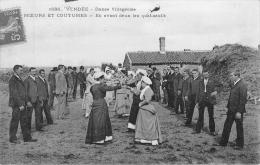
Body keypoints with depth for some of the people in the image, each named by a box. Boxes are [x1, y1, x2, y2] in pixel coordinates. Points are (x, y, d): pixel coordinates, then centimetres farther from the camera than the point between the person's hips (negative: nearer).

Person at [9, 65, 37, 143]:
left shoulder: (19, 79, 15)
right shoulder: (12, 80, -14)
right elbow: (14, 94, -18)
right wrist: (20, 105, -20)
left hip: (22, 104, 9)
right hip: (16, 104, -9)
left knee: (24, 121, 11)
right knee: (15, 121, 2)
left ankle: (27, 137, 17)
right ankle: (12, 138, 14)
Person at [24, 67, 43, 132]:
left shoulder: (36, 79, 10)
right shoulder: (27, 80, -9)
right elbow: (25, 92, -11)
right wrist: (28, 101, -17)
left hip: (37, 99, 6)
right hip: (30, 100, -6)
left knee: (38, 113, 8)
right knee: (29, 115, 4)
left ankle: (38, 127, 17)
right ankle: (28, 128, 16)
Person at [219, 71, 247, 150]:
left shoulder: (242, 85, -17)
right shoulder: (233, 84, 11)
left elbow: (243, 99, -20)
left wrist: (239, 112, -21)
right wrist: (228, 107, 14)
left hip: (238, 111, -8)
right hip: (231, 110, 8)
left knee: (239, 127, 6)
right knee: (227, 126, 12)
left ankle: (239, 145, 20)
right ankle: (223, 142, 23)